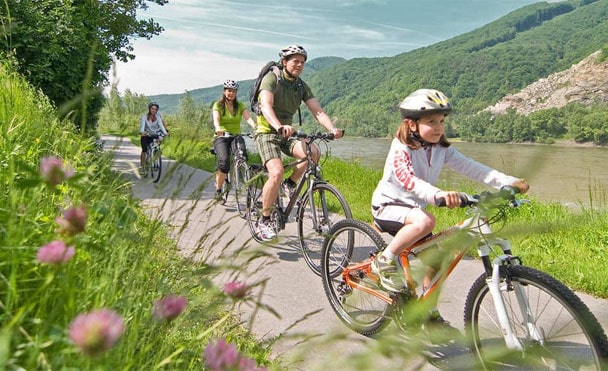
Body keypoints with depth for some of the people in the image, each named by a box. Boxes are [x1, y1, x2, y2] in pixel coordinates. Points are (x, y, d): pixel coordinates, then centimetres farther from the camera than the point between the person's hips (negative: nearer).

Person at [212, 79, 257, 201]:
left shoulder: (240, 105, 9)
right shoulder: (218, 105, 3)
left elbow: (248, 117, -9)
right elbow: (216, 119, -16)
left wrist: (255, 127, -31)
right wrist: (218, 128, -40)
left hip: (236, 137, 3)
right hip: (221, 137, -3)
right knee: (224, 161, -27)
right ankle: (218, 189, -15)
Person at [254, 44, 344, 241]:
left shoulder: (302, 86, 3)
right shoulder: (272, 78, -12)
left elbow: (318, 111, -7)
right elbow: (266, 106, -30)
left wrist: (332, 129, -27)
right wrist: (279, 126, -50)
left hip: (286, 135, 5)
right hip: (267, 133, -5)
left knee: (313, 152, -24)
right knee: (277, 173, -27)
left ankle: (290, 184, 2)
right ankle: (265, 220, -9)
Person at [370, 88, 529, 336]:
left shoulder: (441, 149, -2)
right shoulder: (402, 148, -21)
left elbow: (470, 168, -10)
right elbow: (407, 179, -39)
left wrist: (509, 182, -23)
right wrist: (439, 194, -56)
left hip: (413, 208, 7)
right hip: (387, 206, -7)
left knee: (435, 261, 4)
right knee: (425, 221, -36)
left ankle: (431, 316, 24)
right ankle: (384, 261, -16)